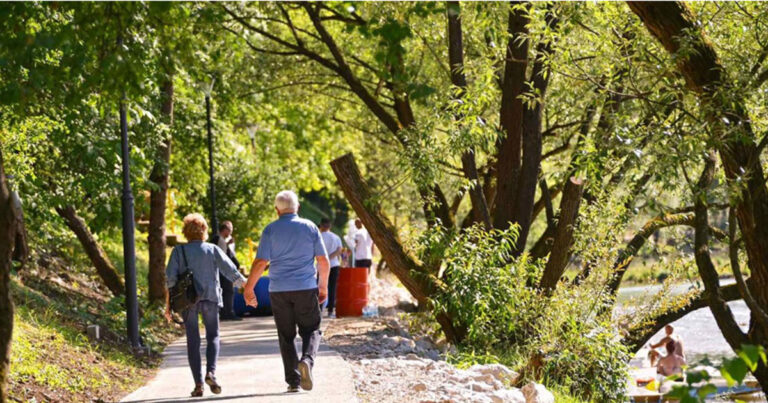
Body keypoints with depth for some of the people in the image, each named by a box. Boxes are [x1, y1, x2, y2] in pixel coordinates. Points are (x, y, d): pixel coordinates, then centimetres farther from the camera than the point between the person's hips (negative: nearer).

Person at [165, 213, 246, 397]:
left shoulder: (179, 251, 1)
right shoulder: (213, 250, 2)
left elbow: (170, 278, -4)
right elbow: (232, 272, 1)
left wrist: (168, 303, -1)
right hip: (210, 298, 0)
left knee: (193, 341, 5)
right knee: (213, 336, 11)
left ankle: (198, 383, 0)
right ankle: (211, 372, -13)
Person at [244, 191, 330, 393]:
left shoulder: (271, 230, -2)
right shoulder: (310, 227, 2)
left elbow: (260, 262, -7)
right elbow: (323, 260, 2)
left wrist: (248, 289, 0)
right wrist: (323, 286, 13)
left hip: (279, 290, 0)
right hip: (306, 287, 0)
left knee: (286, 336, 8)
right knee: (311, 329, 11)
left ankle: (293, 380, 4)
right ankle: (307, 359, -19)